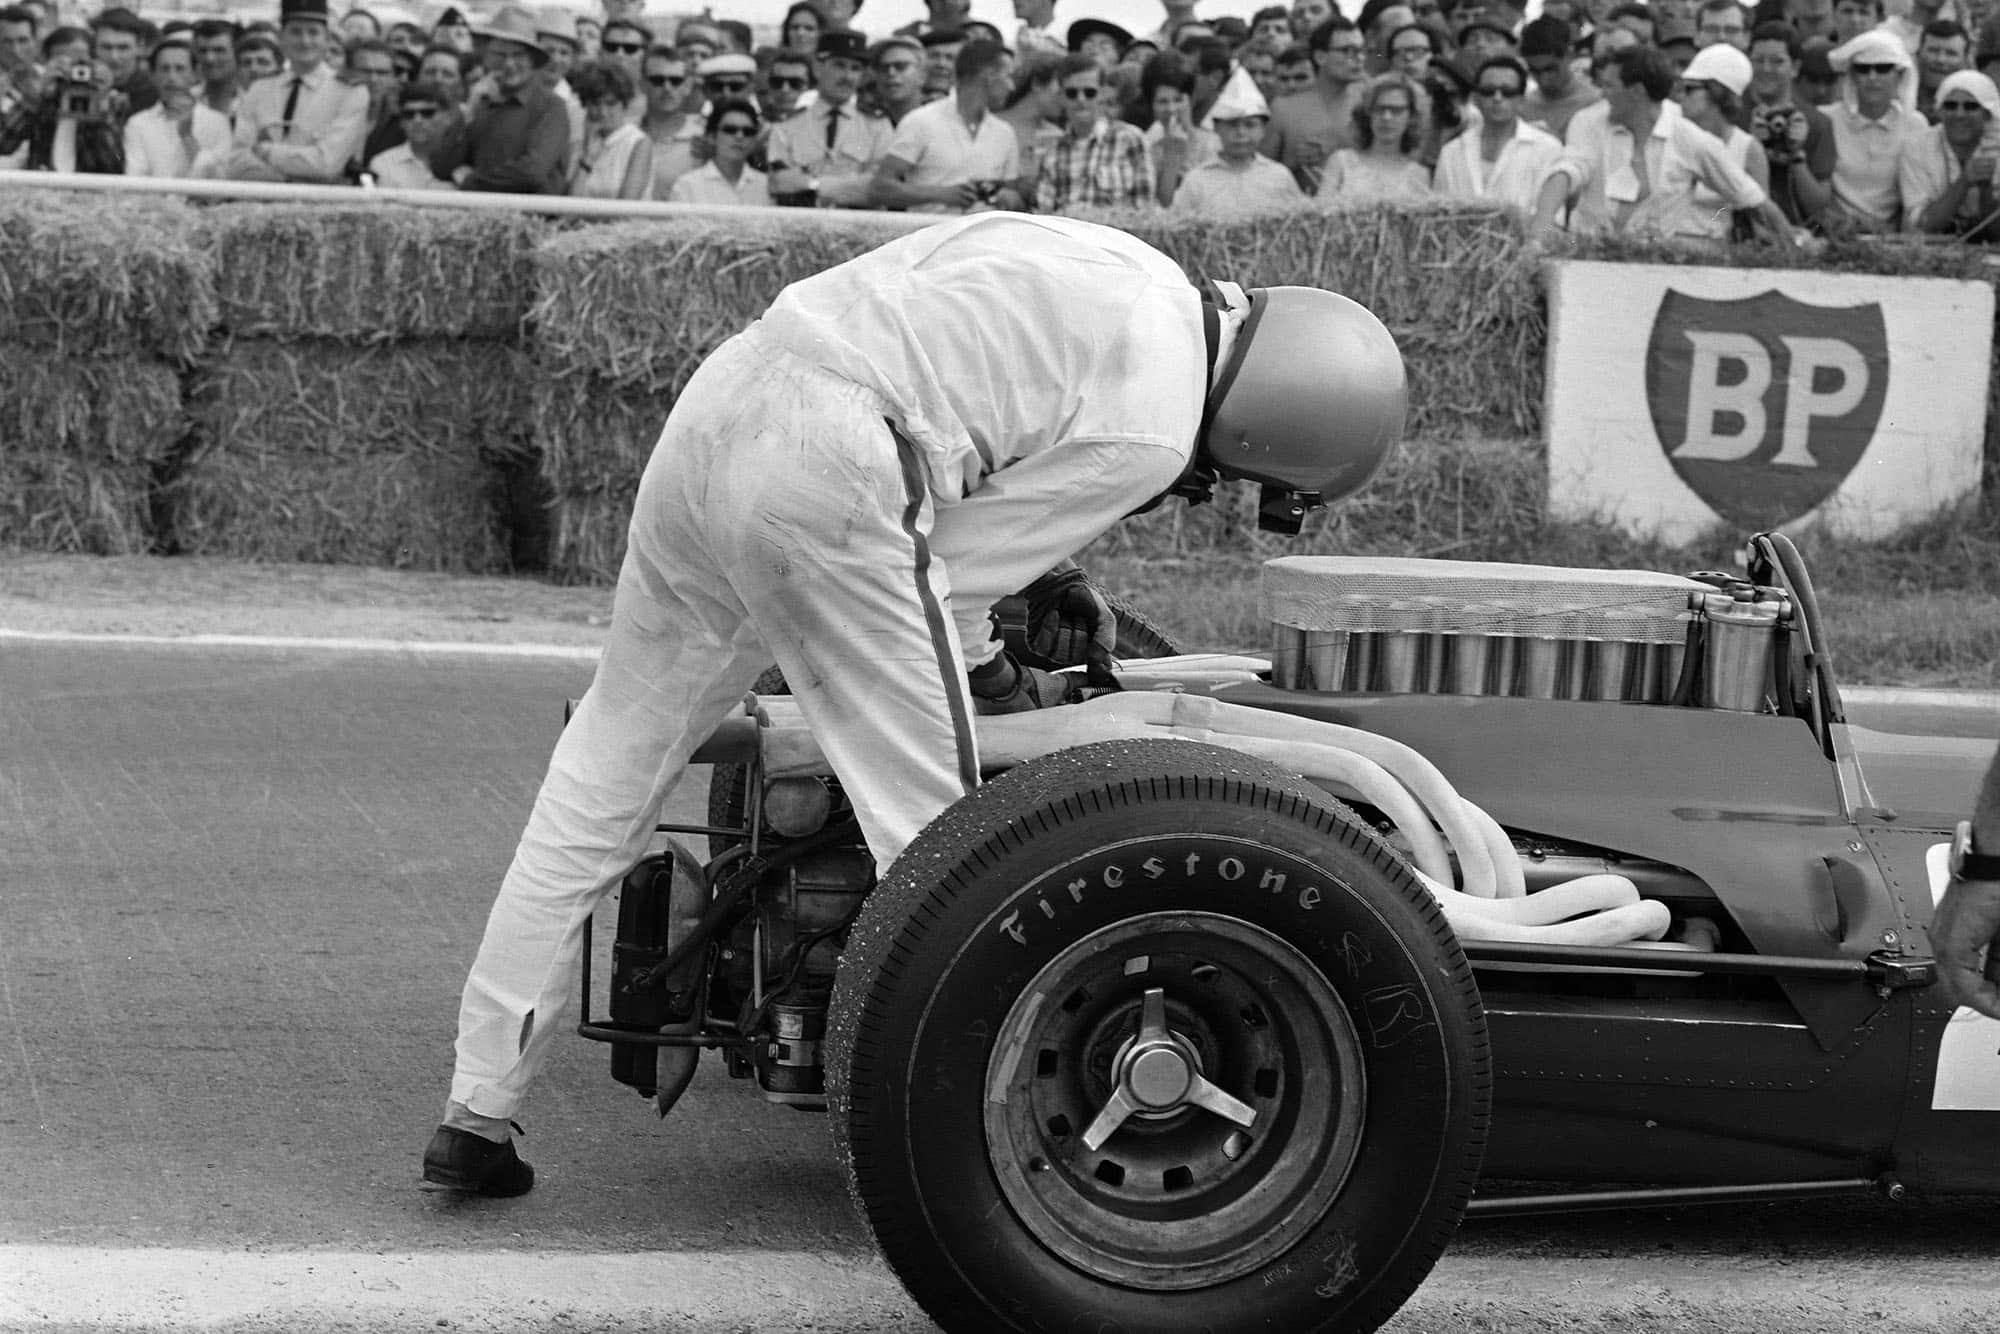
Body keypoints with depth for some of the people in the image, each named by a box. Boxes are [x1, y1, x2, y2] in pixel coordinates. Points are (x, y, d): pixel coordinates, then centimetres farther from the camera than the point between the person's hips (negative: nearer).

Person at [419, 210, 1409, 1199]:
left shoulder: (1120, 269, 22)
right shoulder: (1150, 436, -2)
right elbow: (954, 571, 2)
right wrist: (1005, 683, 21)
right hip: (827, 479, -9)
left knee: (609, 769, 17)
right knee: (931, 826, -1)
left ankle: (478, 1112, 19)